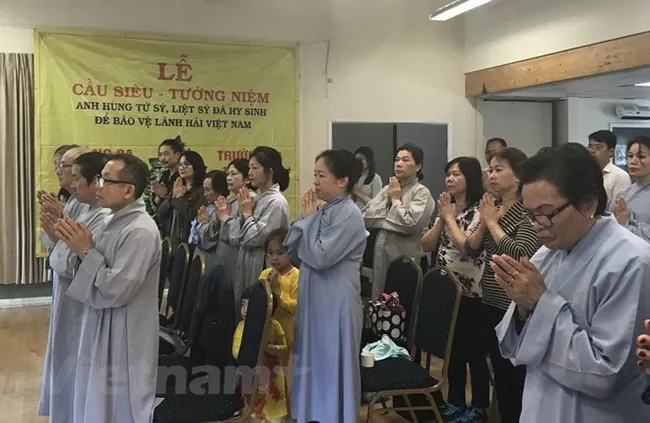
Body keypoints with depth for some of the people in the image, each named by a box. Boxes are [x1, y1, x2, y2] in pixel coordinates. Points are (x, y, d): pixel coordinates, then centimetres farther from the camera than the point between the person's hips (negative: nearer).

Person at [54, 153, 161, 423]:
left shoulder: (140, 232, -23)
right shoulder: (117, 220, 7)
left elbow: (115, 291, -25)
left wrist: (86, 251, -19)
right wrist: (83, 247, -3)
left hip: (123, 341, -9)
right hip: (103, 333, 9)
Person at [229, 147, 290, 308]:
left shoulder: (277, 202, -14)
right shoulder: (256, 198, 10)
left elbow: (256, 239, -20)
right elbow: (234, 238, 8)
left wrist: (247, 213, -9)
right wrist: (242, 213, -5)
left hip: (262, 266, -8)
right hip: (246, 263, 8)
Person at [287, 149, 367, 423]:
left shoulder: (349, 214, -15)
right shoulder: (322, 211, 10)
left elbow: (320, 257, -23)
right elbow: (293, 252, 8)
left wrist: (309, 219, -12)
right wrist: (305, 217, -3)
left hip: (336, 302, -8)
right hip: (314, 298, 8)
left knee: (332, 365, 1)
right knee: (313, 361, 16)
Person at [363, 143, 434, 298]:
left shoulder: (422, 192, -7)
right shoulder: (387, 189, 11)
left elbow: (410, 224, -21)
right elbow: (366, 219, 2)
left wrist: (396, 200, -8)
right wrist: (386, 200, -6)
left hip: (405, 257, -6)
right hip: (381, 253, 6)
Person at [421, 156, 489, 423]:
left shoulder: (479, 211, -12)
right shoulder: (446, 208, 11)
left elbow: (467, 246, -26)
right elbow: (426, 245, 6)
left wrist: (450, 217, -14)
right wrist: (441, 218, -6)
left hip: (470, 293, -7)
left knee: (474, 351, 3)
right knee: (453, 349, 16)